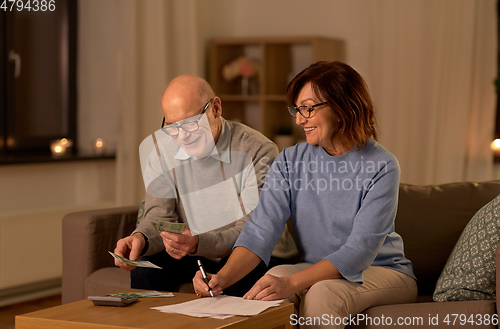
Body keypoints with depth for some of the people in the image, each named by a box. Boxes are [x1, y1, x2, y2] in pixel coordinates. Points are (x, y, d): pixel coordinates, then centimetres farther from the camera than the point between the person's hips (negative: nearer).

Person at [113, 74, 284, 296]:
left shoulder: (259, 152, -18)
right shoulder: (157, 148, -4)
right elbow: (160, 214, -7)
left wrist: (198, 243, -41)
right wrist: (141, 238, -32)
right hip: (192, 255, 3)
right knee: (144, 266, -24)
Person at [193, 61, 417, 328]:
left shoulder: (382, 167, -16)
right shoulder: (289, 162, -1)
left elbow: (360, 249, -25)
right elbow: (260, 231, -12)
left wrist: (292, 283, -38)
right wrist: (223, 277, -31)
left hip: (382, 271, -3)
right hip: (318, 271, 3)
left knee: (322, 294, -33)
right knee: (274, 278, -28)